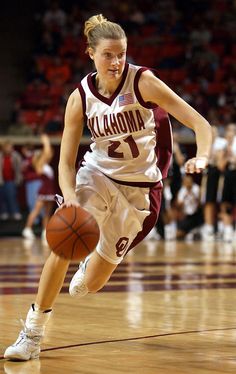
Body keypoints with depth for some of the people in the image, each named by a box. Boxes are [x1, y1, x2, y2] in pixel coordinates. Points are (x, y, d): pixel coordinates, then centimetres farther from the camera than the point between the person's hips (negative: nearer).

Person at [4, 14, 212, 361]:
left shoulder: (143, 81, -19)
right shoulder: (80, 98, -11)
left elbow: (200, 124, -20)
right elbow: (66, 162, -10)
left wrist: (202, 157, -41)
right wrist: (70, 197, -30)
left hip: (139, 188, -1)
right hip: (96, 174, 1)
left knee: (91, 283, 3)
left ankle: (95, 264, 43)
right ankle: (33, 333, -13)